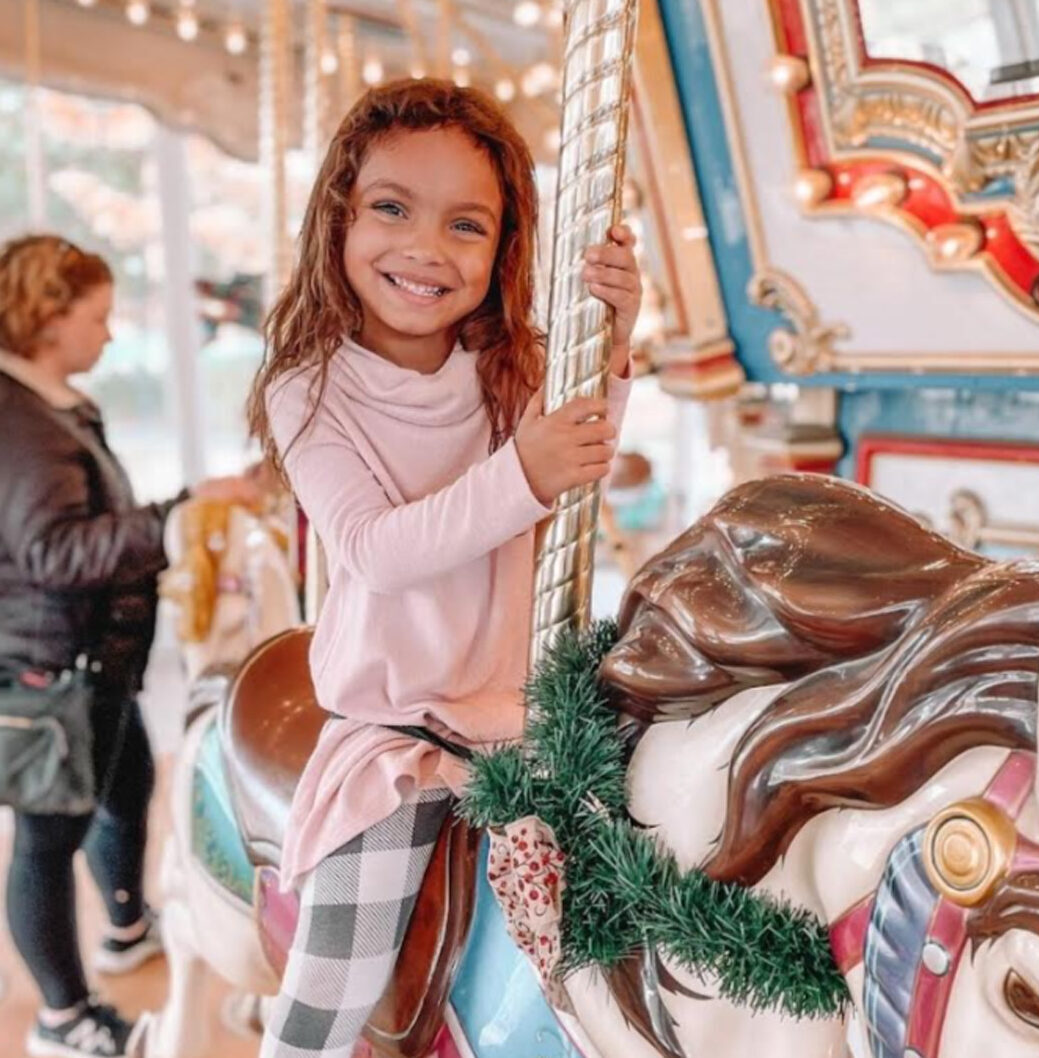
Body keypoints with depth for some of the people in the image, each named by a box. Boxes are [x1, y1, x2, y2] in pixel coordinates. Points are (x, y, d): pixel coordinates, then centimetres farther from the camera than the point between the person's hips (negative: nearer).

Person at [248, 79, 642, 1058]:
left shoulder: (515, 370, 0)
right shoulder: (309, 393, -9)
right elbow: (375, 550, -20)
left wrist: (607, 352, -23)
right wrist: (518, 479, -34)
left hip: (519, 704, 3)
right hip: (390, 724, -3)